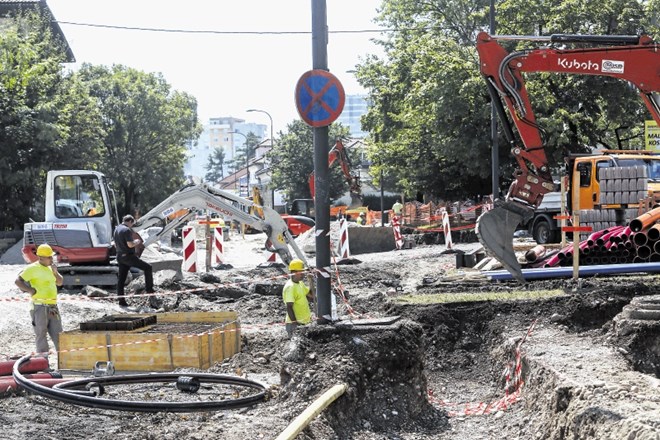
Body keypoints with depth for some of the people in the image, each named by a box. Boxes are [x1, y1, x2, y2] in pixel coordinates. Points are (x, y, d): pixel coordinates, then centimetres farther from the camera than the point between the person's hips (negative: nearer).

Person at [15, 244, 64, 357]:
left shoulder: (50, 268, 14)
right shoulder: (33, 268, -9)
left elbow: (60, 282, 16)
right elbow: (18, 281, -12)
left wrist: (55, 272, 0)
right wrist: (31, 291, -18)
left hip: (52, 307, 7)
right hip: (40, 307, -7)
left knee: (57, 335, 9)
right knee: (41, 335, 0)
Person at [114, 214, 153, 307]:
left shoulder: (116, 229, 14)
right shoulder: (127, 230, -15)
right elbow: (130, 244, -23)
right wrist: (137, 241, -3)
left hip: (120, 256, 9)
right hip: (128, 256, -9)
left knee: (121, 279, 8)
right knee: (148, 267, 0)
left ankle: (121, 301, 9)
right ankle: (149, 289, -1)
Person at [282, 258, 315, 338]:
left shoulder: (300, 283, 9)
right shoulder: (290, 287, -19)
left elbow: (311, 297, 19)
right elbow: (289, 307, -22)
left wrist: (311, 281, 7)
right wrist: (294, 323, -25)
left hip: (304, 322, 9)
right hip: (296, 323, -9)